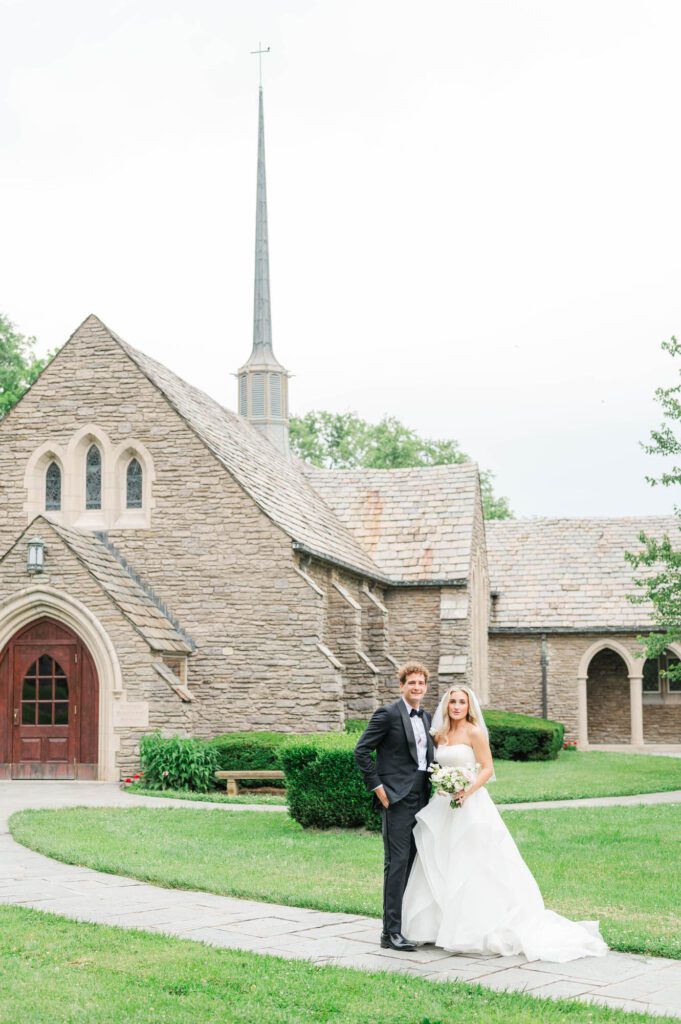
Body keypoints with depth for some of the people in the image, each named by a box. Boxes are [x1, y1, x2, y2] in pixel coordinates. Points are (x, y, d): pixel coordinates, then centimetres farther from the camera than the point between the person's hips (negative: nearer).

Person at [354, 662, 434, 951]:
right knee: (397, 863, -8)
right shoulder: (388, 714, -8)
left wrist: (431, 789, 11)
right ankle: (391, 932, -6)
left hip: (421, 798, 8)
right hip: (397, 799, -8)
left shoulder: (425, 718, 16)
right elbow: (361, 751, -10)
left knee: (415, 863, 11)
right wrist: (377, 787, -12)